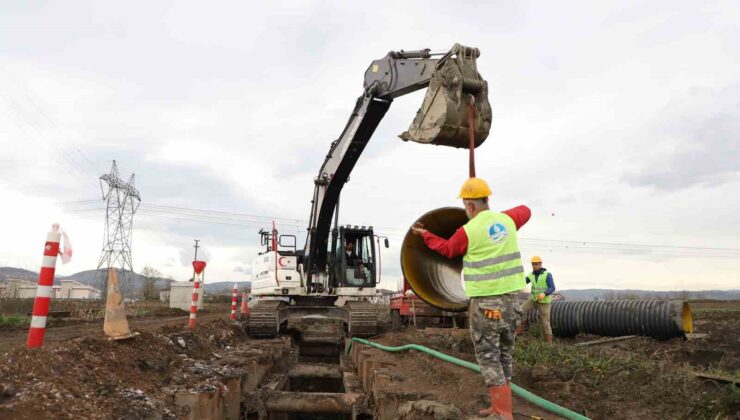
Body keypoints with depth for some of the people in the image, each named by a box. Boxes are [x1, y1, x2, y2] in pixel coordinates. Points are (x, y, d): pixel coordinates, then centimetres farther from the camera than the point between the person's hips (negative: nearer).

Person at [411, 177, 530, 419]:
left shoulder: (468, 231, -11)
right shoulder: (506, 220, 5)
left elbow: (447, 249, 10)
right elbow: (525, 211, 28)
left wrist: (424, 234, 25)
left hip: (486, 301, -7)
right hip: (511, 297, 7)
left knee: (488, 357, 1)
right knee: (503, 356, 15)